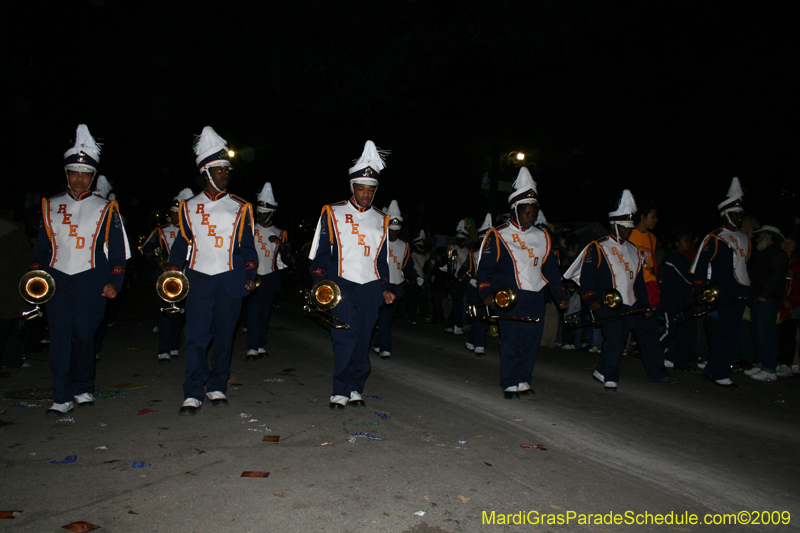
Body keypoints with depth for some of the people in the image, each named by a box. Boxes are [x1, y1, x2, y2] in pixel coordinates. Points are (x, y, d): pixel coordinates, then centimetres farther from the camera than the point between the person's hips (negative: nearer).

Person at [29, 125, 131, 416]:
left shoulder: (105, 208, 5)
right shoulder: (50, 206, 13)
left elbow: (119, 250, 4)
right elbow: (41, 245, 15)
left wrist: (113, 282, -4)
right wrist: (35, 274, 2)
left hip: (91, 280, -2)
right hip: (57, 280, 2)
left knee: (84, 335, 3)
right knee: (60, 337, -2)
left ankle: (83, 389, 22)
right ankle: (62, 398, 5)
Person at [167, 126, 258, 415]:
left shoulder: (240, 208, 7)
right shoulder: (189, 207, 10)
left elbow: (247, 247, 8)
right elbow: (181, 243, 13)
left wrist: (250, 276, -3)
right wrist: (173, 272, 2)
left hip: (230, 281, 0)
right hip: (198, 280, 0)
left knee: (224, 336, 6)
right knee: (196, 337, -5)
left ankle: (217, 387, 21)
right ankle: (193, 394, 4)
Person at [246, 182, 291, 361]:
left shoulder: (279, 233, 10)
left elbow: (287, 260, 3)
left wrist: (281, 244, -13)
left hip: (270, 277, 2)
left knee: (265, 312, 7)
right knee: (253, 310, -10)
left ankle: (261, 346, 17)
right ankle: (252, 348, -11)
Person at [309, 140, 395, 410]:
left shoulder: (381, 221, 15)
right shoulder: (332, 214, 4)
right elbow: (319, 254, 2)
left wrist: (385, 289, 12)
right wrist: (322, 284, -8)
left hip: (371, 289, 3)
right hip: (342, 286, -3)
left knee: (363, 339, 5)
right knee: (346, 337, -11)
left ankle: (356, 388, 19)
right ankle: (341, 391, 2)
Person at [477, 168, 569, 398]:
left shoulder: (542, 237, 15)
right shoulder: (497, 236, -1)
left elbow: (551, 269, 19)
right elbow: (485, 268, -4)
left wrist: (561, 296, 15)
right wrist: (487, 293, -16)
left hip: (535, 298, 5)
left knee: (532, 339, 5)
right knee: (511, 340, -5)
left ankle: (523, 379, 20)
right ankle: (510, 384, 6)